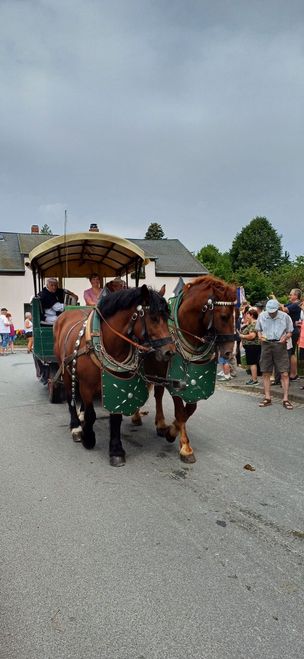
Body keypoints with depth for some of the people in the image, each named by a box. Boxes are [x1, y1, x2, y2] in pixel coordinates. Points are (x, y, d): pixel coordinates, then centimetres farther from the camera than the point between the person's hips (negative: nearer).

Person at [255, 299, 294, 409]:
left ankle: (285, 399, 0)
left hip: (280, 345, -2)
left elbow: (289, 332, 6)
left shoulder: (285, 317, -1)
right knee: (266, 373, 5)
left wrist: (285, 337, -15)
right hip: (266, 344, 2)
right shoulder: (262, 316, 6)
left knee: (284, 373, -6)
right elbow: (258, 330, 16)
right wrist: (260, 336, -6)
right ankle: (267, 398, 16)